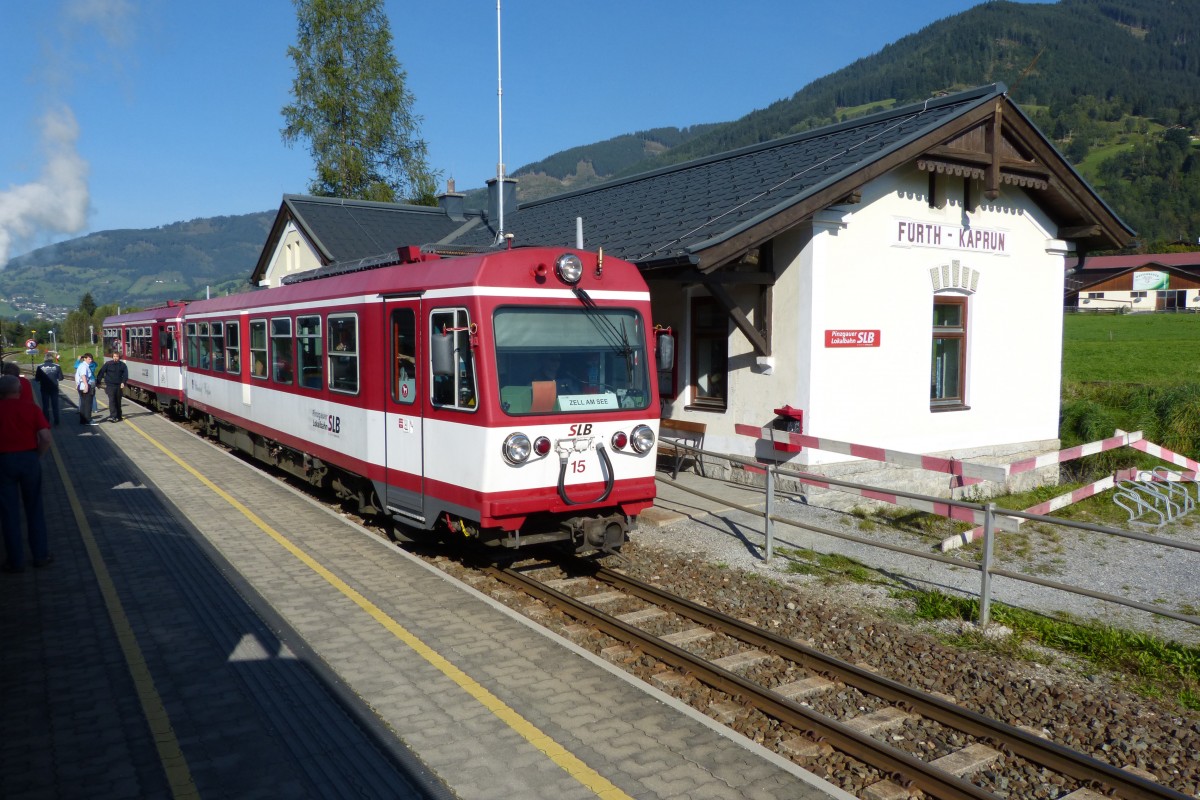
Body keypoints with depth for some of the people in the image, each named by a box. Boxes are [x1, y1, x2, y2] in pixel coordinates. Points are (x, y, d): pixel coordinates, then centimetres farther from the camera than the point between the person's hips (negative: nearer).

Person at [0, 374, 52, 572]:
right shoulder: (31, 409, -2)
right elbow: (46, 438, -11)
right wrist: (37, 456, 4)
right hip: (29, 458, 1)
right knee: (34, 509, 13)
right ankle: (40, 555, 18)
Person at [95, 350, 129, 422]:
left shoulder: (122, 365, 4)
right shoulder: (108, 364, -1)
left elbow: (125, 374, 1)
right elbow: (101, 372, 0)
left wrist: (123, 382, -14)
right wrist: (98, 382, -3)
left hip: (118, 386, 3)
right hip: (110, 385, -3)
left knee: (118, 401, 12)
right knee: (112, 400, -13)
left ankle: (118, 416, 22)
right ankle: (113, 416, -19)